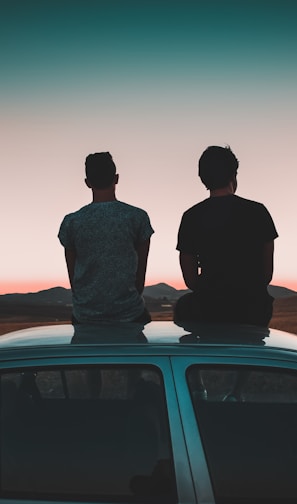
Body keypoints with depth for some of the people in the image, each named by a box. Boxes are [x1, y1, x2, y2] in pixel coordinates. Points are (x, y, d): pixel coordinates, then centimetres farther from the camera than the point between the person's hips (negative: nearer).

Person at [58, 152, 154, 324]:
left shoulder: (71, 222, -3)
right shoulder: (137, 217, -5)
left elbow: (72, 274, 6)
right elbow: (141, 271, 3)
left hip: (85, 316, 1)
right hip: (129, 314, -1)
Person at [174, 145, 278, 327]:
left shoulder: (192, 217, -4)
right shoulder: (258, 211, -3)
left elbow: (190, 280, 0)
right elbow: (268, 272, 2)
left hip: (210, 311, -1)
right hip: (254, 308, 1)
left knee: (183, 306, 30)